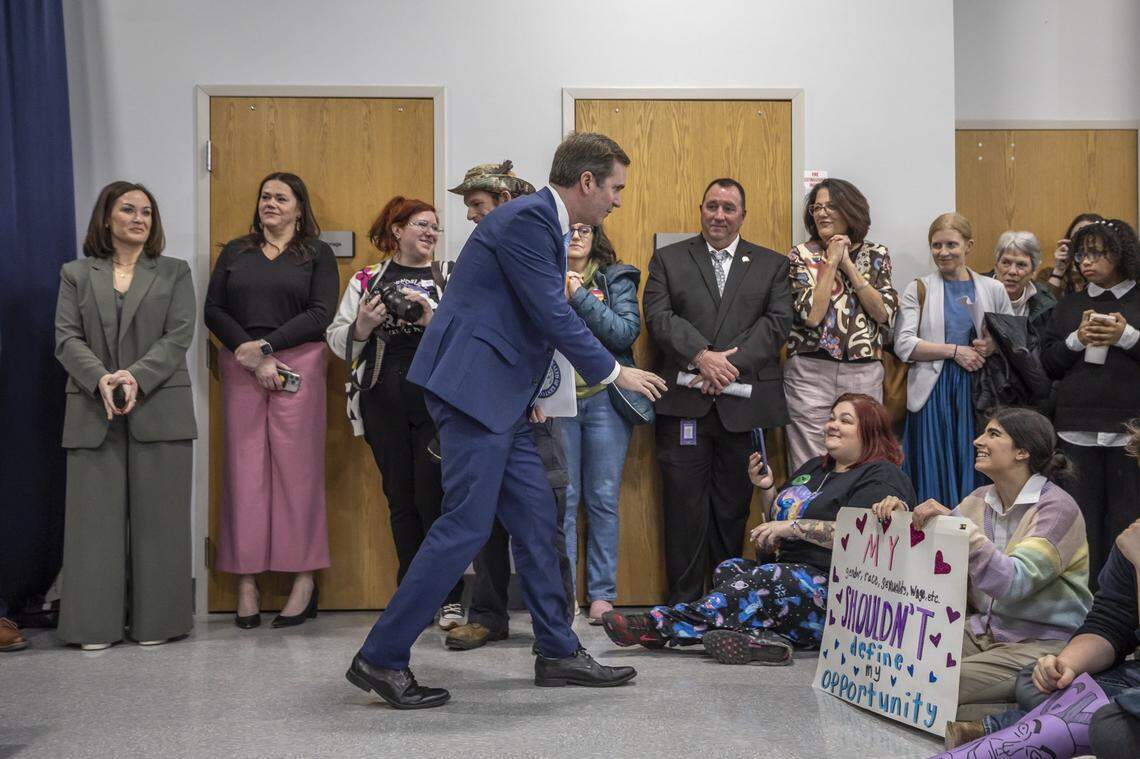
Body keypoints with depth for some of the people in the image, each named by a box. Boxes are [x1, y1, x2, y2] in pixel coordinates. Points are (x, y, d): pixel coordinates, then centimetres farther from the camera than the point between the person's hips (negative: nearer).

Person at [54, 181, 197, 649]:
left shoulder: (175, 273, 10)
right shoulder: (76, 275, 12)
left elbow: (179, 336, -1)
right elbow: (67, 338, 2)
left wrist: (137, 377, -16)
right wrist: (101, 379, -16)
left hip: (159, 412, -1)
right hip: (94, 413, 1)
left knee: (156, 517, 1)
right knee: (97, 515, 0)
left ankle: (154, 619, 8)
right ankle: (96, 623, 6)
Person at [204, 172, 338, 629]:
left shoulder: (317, 255, 9)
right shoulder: (235, 252, 17)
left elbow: (320, 314, -3)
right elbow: (213, 310, 7)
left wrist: (265, 345, -11)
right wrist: (250, 356, -7)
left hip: (297, 366, -2)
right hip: (241, 369, 2)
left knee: (298, 469, -4)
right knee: (244, 468, -2)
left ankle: (304, 579, 0)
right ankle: (246, 582, 0)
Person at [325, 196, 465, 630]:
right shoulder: (366, 280, 12)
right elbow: (336, 341, 9)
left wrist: (435, 322, -19)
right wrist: (361, 328, -11)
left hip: (437, 401, -2)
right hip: (384, 402, 2)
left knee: (433, 496, -8)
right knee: (400, 498, 8)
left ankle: (449, 599, 1)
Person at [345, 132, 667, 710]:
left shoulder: (544, 223, 17)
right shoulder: (527, 218, -14)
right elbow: (553, 316, -17)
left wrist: (527, 391, 20)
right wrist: (614, 373, -6)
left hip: (499, 396, 10)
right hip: (473, 386, -10)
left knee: (535, 520, 11)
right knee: (466, 524, -10)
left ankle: (558, 652, 19)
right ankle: (380, 658, -3)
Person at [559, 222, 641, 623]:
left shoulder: (616, 280, 8)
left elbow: (627, 332, -7)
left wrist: (580, 297, -10)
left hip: (604, 398, 0)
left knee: (603, 498, 2)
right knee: (561, 498, -1)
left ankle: (602, 593, 9)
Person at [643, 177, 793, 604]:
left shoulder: (771, 265, 14)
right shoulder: (668, 260, 12)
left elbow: (778, 322, 1)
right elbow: (659, 317, -1)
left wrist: (732, 363, -12)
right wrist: (702, 356, -15)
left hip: (744, 404, 1)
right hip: (684, 404, -1)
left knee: (733, 506, 5)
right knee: (684, 505, -1)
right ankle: (684, 604, 6)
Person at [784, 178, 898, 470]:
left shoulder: (877, 255, 8)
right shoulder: (801, 255, 1)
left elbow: (884, 313, -6)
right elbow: (811, 314, -12)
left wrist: (848, 264, -7)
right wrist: (831, 262, -9)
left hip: (864, 375, 2)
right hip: (810, 372, -2)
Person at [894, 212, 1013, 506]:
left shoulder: (993, 290, 11)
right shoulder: (919, 289, 7)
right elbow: (904, 345, -3)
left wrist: (995, 346, -8)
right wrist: (955, 351, -11)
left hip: (977, 392, 1)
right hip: (933, 393, -1)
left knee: (974, 475, 1)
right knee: (934, 476, -1)